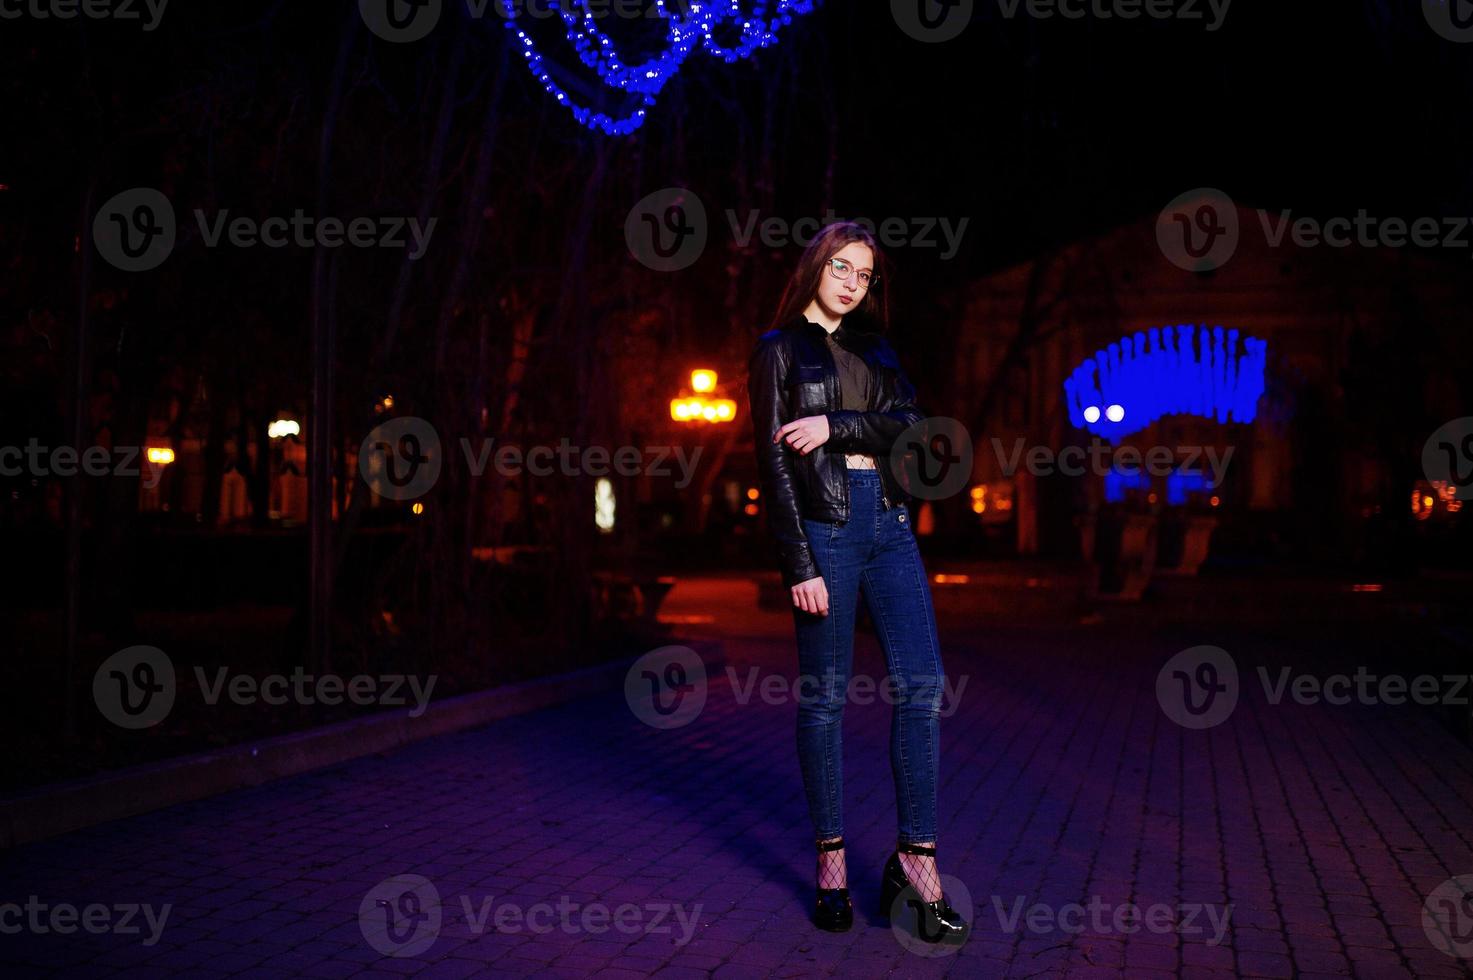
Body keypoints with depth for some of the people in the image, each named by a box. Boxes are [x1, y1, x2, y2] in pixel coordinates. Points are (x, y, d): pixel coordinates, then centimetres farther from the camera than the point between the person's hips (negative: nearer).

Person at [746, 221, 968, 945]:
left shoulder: (873, 346, 18)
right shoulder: (779, 349, 3)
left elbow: (909, 421, 3)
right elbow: (774, 461, -5)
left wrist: (836, 426, -14)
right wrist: (800, 565, -12)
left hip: (889, 522, 5)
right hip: (825, 524, -5)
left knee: (921, 684, -3)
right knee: (824, 695, 0)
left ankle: (915, 859, 2)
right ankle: (831, 861, 10)